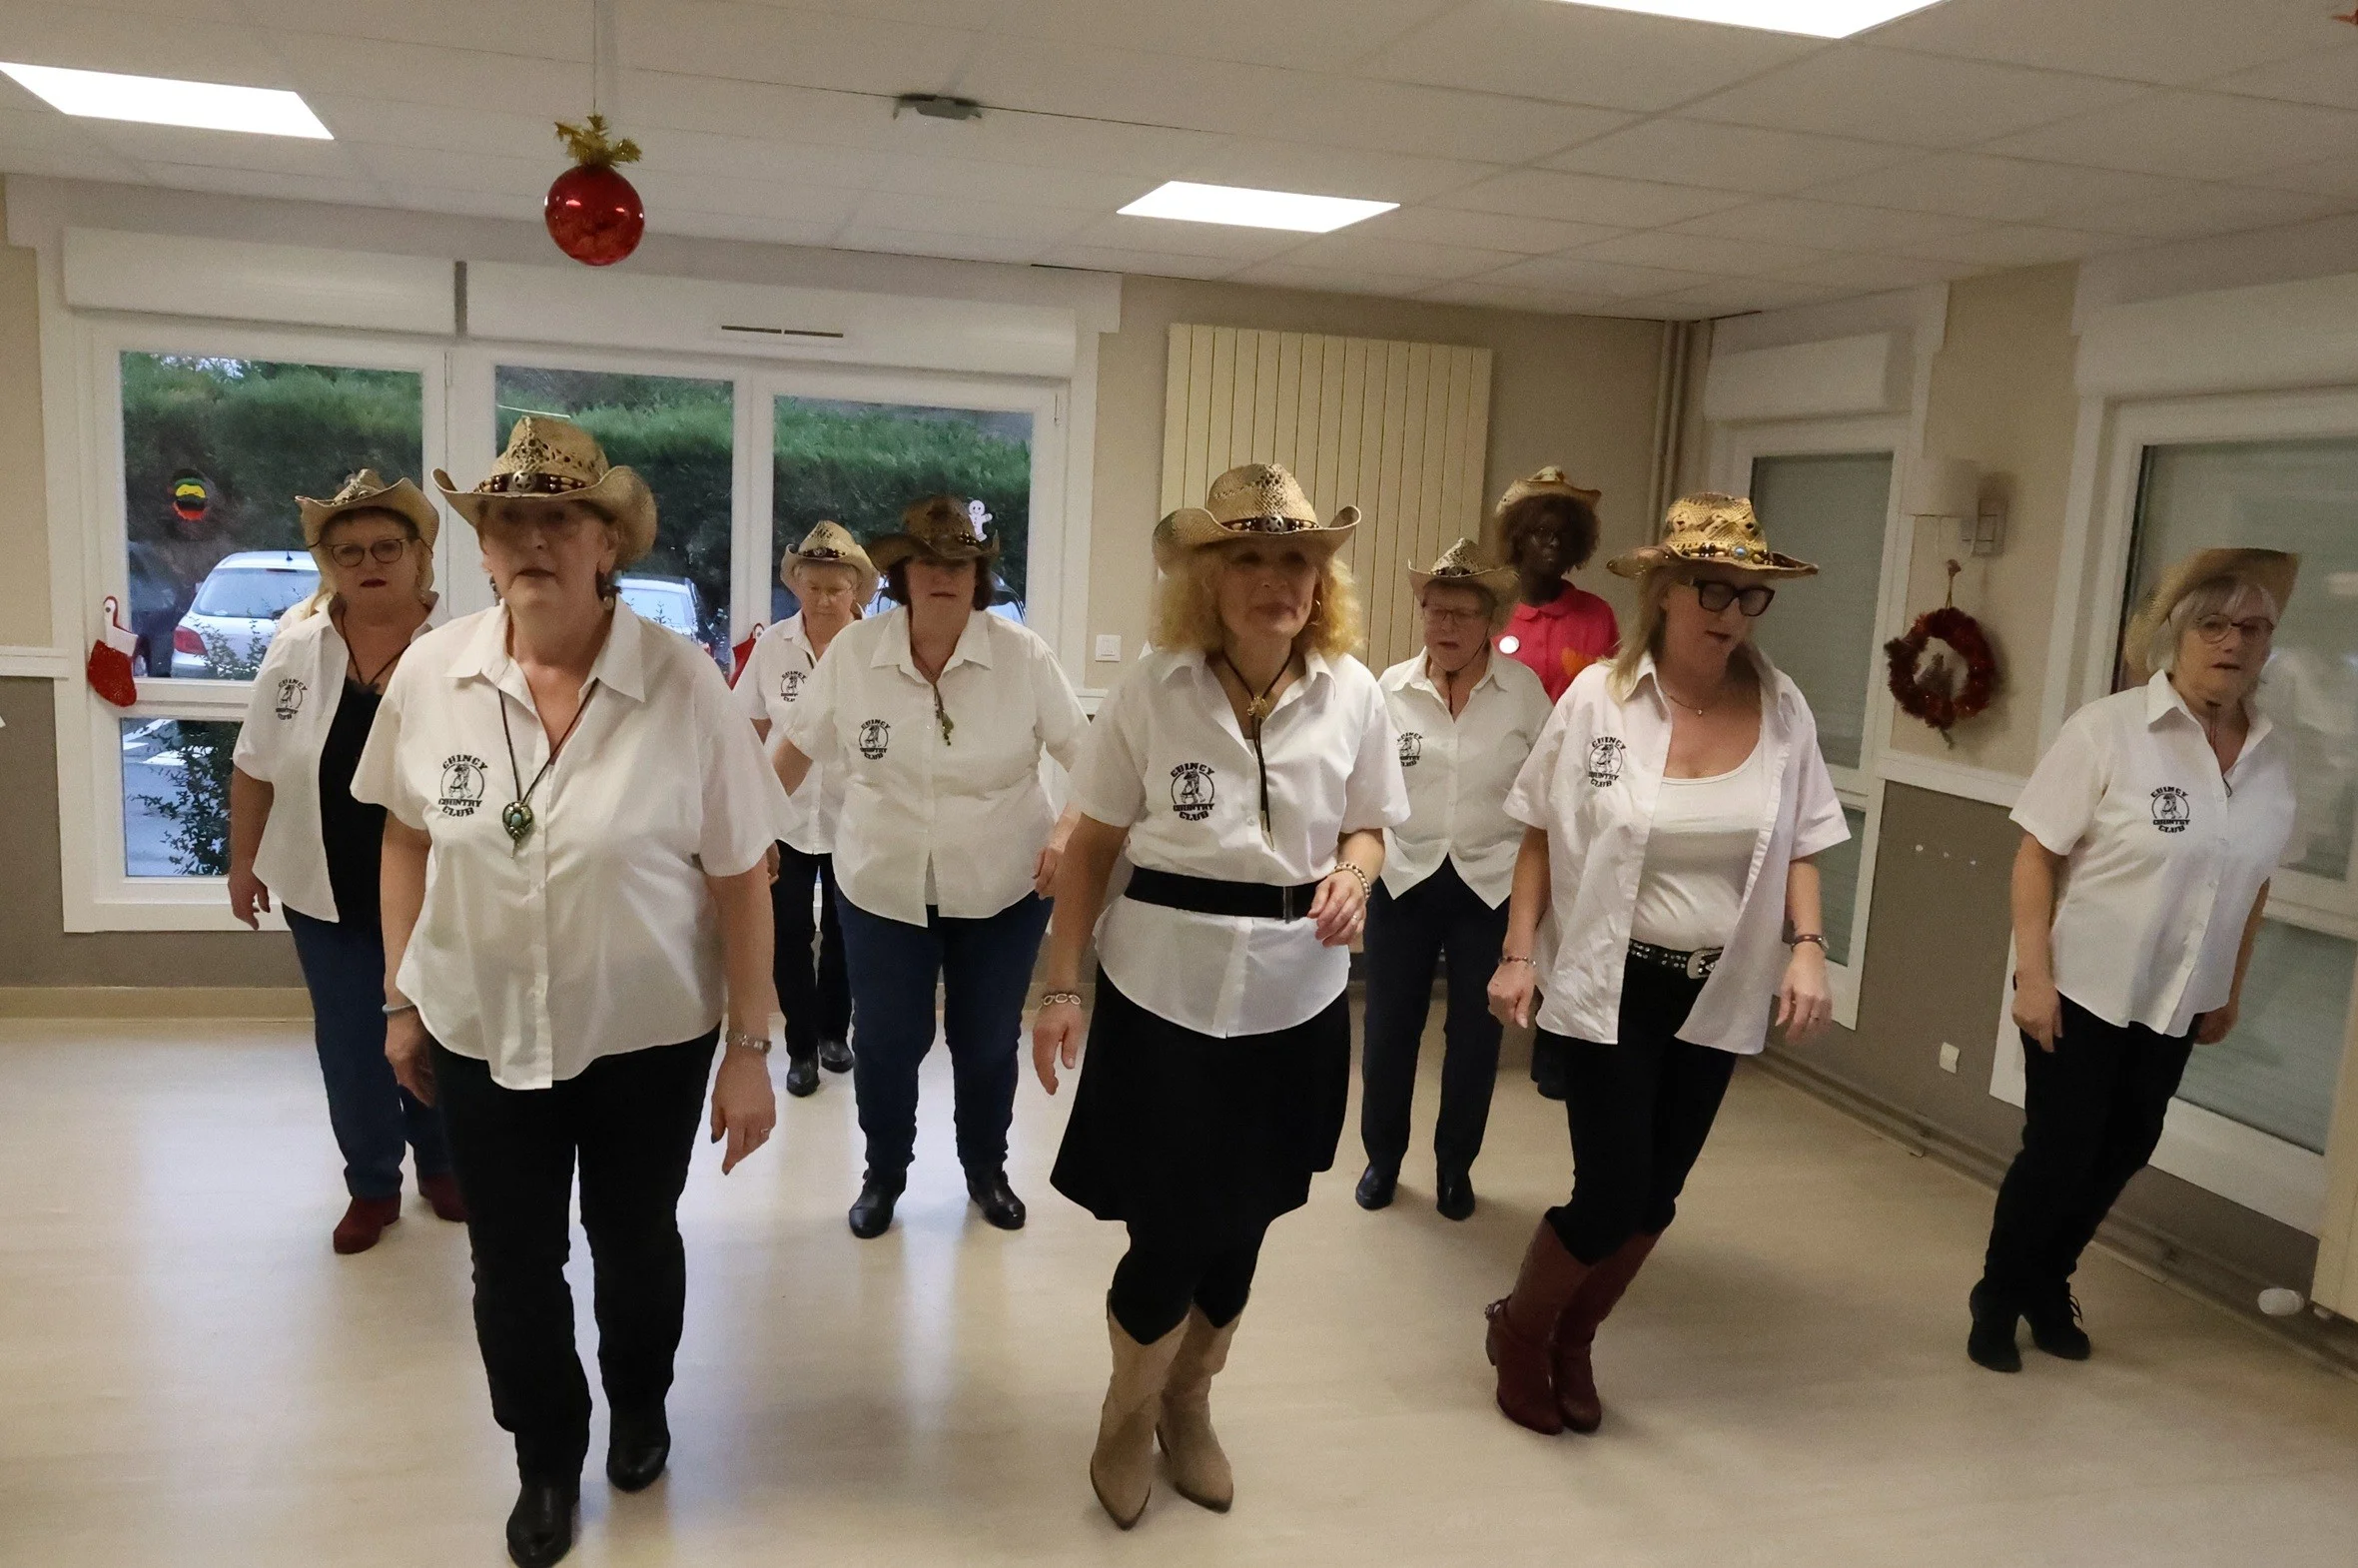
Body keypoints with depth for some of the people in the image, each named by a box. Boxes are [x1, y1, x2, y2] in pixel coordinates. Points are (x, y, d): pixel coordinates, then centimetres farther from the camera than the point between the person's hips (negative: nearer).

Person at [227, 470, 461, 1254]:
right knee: (349, 1045, 12)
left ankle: (442, 1166, 35)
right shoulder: (296, 647, -4)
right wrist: (243, 859, 8)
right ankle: (371, 1185, 30)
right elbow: (255, 766, 5)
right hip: (326, 890, 2)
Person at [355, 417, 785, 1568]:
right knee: (511, 1263, 14)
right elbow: (409, 839, 6)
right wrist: (401, 998, 8)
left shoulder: (683, 683, -17)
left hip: (648, 1033, -2)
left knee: (634, 1239, 19)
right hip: (481, 1033, 2)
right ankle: (547, 1458, 41)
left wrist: (749, 1049, -11)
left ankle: (639, 1406, 49)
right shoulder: (428, 676, -9)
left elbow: (741, 878, -12)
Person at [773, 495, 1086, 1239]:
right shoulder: (854, 652, -8)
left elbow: (1087, 753, -5)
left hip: (1002, 888, 0)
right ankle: (883, 1172, 35)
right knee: (885, 1042, 9)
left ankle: (986, 1169, 39)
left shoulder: (1023, 655, -12)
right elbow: (798, 747, 5)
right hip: (882, 886, 1)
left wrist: (1067, 831, -18)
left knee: (987, 1042, 13)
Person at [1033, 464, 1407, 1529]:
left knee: (1241, 1226, 16)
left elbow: (1366, 829, 10)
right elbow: (1092, 845, -3)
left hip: (1295, 998, 3)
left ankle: (1190, 1407, 43)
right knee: (1169, 1233, 3)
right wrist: (1061, 986, -7)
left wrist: (1352, 878, -13)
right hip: (1163, 990, -2)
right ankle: (1127, 1416, 35)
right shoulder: (1152, 688, -8)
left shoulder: (1351, 693, -3)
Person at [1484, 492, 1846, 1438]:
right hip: (1609, 987, -3)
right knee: (1614, 1193, -3)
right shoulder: (1598, 697, -10)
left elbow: (1800, 846, 6)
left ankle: (1571, 1342, 38)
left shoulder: (1782, 712, -3)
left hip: (1719, 993, 4)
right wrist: (1518, 953, -7)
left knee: (1654, 1195, 13)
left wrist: (1806, 946, -9)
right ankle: (1519, 1330, 27)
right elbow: (1543, 836, -3)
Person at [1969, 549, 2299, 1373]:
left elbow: (2252, 882, 11)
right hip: (2082, 990, -5)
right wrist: (2032, 975, -19)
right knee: (2058, 1152, 2)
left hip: (2175, 1003, 5)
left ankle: (2047, 1286, 36)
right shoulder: (2108, 729, -15)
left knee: (2122, 1153, 16)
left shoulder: (2272, 755, 0)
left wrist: (2230, 989, 13)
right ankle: (1996, 1299, 22)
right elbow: (2036, 855, -15)